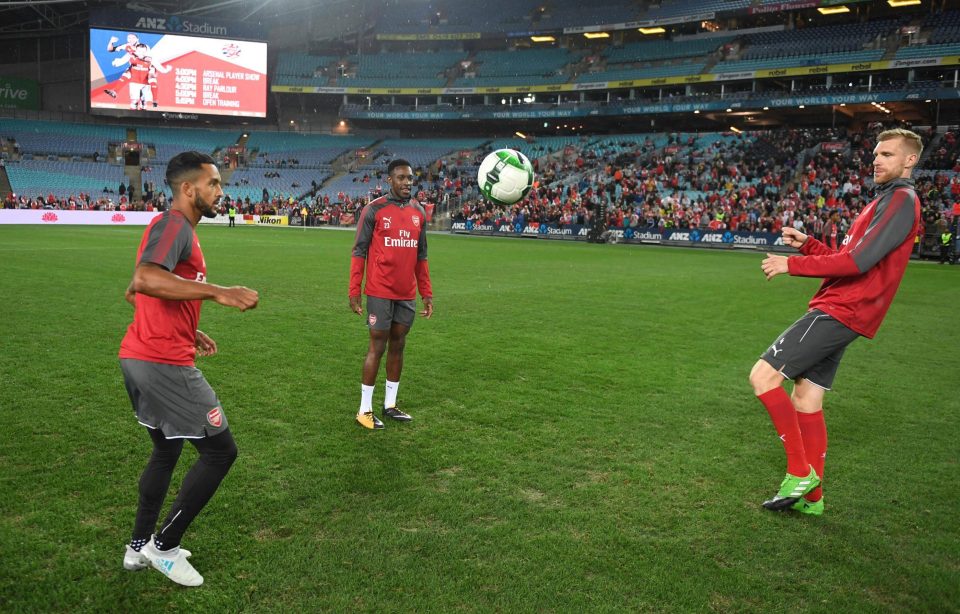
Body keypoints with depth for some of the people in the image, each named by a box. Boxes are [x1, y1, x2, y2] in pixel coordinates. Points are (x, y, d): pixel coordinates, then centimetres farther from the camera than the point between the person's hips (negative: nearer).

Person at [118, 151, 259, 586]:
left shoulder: (175, 227, 17)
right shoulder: (174, 225, -14)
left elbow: (137, 293, 25)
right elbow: (143, 280, -33)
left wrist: (188, 333, 20)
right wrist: (219, 292, -35)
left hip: (140, 358, 11)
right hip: (164, 364, -11)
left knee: (166, 450, 24)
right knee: (220, 451, 0)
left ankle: (139, 547, 34)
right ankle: (163, 547, 12)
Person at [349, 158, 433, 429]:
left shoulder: (419, 212, 10)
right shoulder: (374, 210, -7)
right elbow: (359, 252, -6)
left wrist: (427, 293, 12)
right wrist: (354, 292, -10)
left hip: (407, 294, 5)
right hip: (380, 292, -5)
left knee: (398, 346, 11)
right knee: (377, 347, -2)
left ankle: (390, 404, 23)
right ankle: (365, 409, 9)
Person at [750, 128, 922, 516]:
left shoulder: (901, 200, -8)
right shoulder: (886, 201, 23)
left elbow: (857, 261, -20)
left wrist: (793, 264, -15)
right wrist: (807, 244, 11)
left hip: (838, 312, -10)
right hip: (839, 311, 10)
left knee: (763, 376, -15)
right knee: (806, 401, 10)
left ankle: (800, 472, -6)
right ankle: (811, 497, 18)